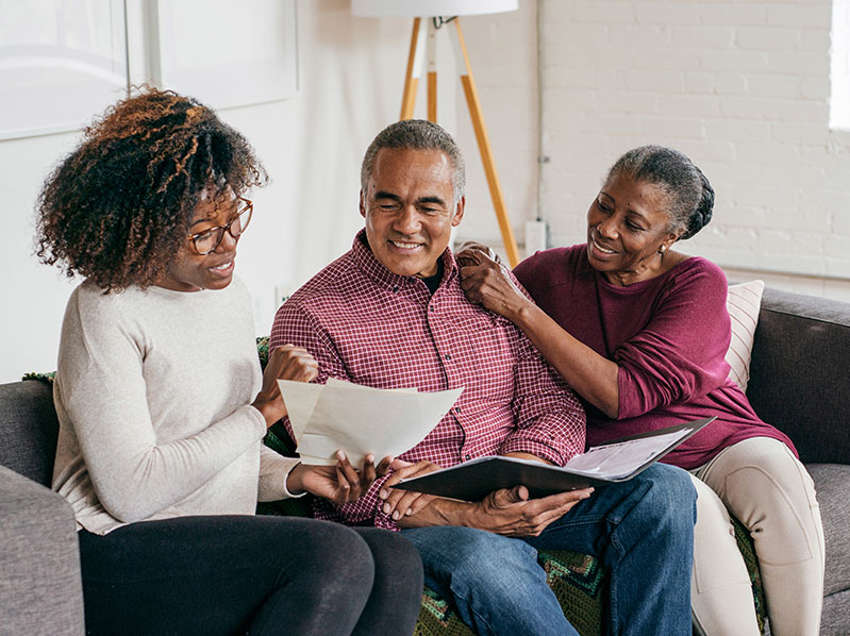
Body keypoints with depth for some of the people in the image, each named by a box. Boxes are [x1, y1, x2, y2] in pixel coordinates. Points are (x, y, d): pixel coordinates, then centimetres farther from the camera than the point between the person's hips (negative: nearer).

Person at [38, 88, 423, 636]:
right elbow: (129, 493, -18)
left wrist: (295, 475, 4)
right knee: (337, 556, -29)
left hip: (222, 553, 8)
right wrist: (263, 411, -14)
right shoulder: (105, 312, -10)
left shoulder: (232, 297, 16)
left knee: (396, 561, -20)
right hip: (118, 561, -7)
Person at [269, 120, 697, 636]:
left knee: (664, 489, -15)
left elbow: (554, 407, 7)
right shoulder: (310, 317, -4)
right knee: (484, 557, -39)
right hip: (406, 522, -5)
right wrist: (472, 517, -25)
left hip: (519, 497, 5)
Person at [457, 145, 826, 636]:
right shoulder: (548, 273, 4)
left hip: (721, 442, 1)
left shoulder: (698, 282, -4)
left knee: (775, 475, -33)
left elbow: (624, 393, -17)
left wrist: (519, 308, -20)